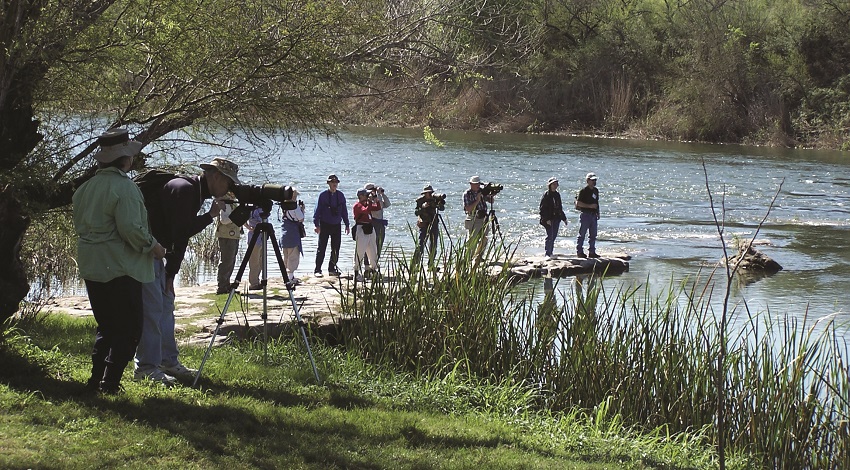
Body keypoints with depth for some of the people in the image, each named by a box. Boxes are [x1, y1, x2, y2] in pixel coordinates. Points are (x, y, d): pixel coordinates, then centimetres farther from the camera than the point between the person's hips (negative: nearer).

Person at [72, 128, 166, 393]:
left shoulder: (86, 187, 9)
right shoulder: (125, 187, -16)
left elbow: (79, 225, 15)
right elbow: (131, 228, -21)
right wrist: (153, 246, -6)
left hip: (91, 267, 8)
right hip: (120, 267, -8)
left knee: (106, 326, 18)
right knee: (129, 329, 0)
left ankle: (96, 380, 15)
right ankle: (110, 382, -6)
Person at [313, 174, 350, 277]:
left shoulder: (340, 195, 7)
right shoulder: (323, 195, -4)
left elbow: (344, 210, 14)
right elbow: (317, 210, -4)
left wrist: (347, 225, 13)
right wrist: (316, 225, -10)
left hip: (337, 225, 4)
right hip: (325, 225, -4)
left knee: (336, 248, 6)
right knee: (321, 248, -4)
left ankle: (332, 269, 16)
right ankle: (317, 270, -1)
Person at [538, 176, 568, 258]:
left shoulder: (557, 194, 14)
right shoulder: (546, 195, -7)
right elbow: (542, 208, -11)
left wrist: (564, 218, 22)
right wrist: (546, 219, -18)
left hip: (556, 218, 7)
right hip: (549, 220, -7)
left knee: (553, 236, 9)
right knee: (550, 236, -11)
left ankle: (550, 253, 16)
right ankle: (547, 254, -11)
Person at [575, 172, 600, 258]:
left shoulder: (596, 190, 14)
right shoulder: (583, 191, -10)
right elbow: (578, 203, -14)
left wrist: (597, 213, 17)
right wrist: (590, 206, -19)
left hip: (593, 215, 8)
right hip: (585, 215, -8)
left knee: (593, 235, 10)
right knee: (582, 234, -3)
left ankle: (592, 252, 15)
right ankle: (579, 251, 2)